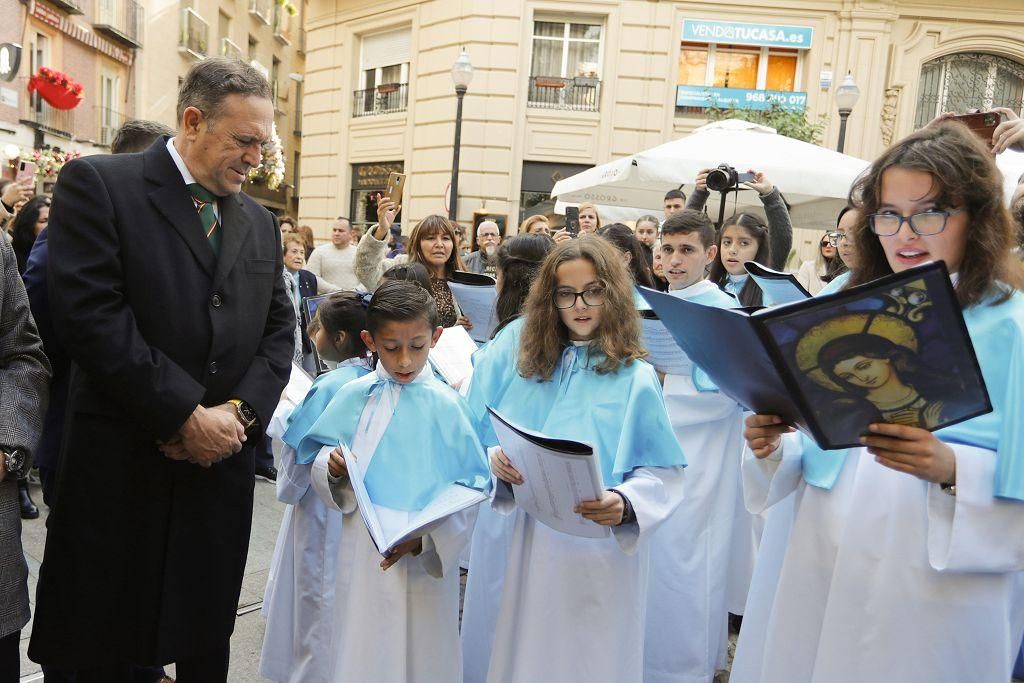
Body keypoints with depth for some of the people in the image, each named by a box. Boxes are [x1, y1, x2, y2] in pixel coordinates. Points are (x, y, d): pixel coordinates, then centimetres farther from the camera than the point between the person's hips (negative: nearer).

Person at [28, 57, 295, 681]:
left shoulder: (261, 223, 12)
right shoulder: (98, 184, -5)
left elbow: (278, 329, 9)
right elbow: (90, 315, -16)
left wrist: (240, 410, -8)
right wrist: (186, 416, -17)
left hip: (224, 465, 5)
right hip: (122, 467, -4)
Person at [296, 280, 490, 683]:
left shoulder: (445, 405, -8)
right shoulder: (354, 396, -1)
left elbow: (471, 489, -8)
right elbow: (316, 462, 6)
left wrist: (425, 539, -19)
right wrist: (332, 467, -16)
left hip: (428, 559, -2)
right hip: (362, 554, 2)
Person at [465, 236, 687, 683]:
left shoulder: (634, 379, -7)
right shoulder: (521, 358, 3)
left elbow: (662, 475, -8)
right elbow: (483, 442, 4)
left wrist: (625, 504, -26)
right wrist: (495, 461, -17)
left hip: (597, 555, -3)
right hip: (524, 546, 3)